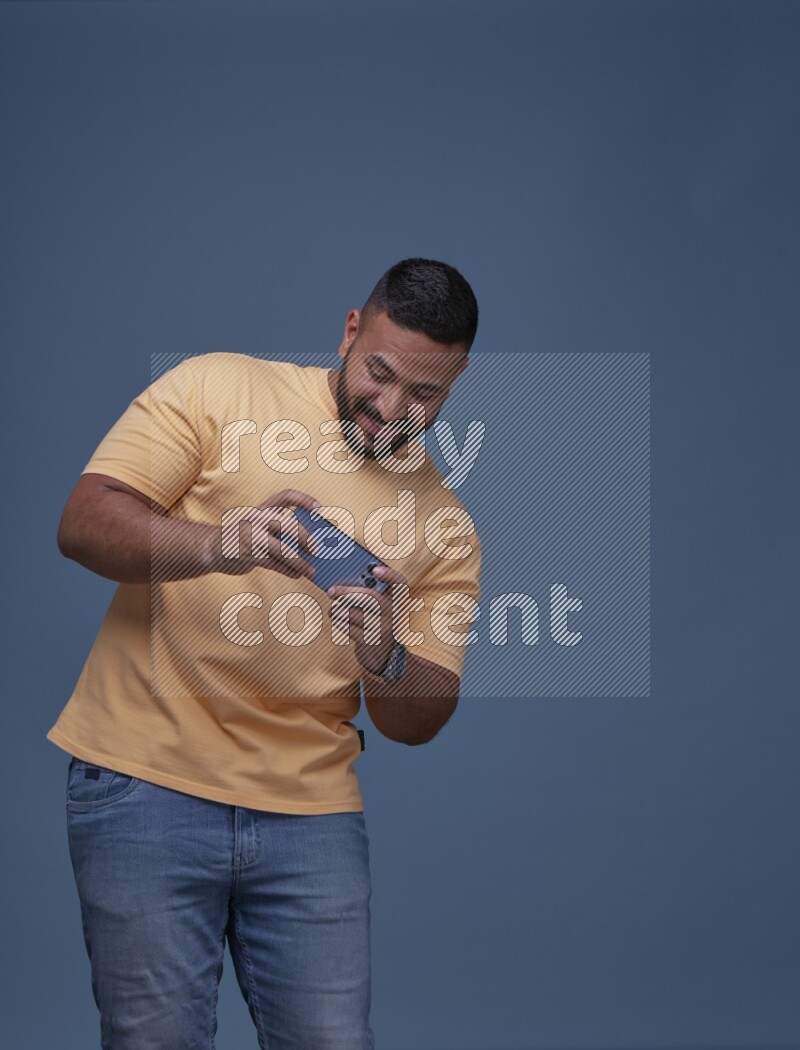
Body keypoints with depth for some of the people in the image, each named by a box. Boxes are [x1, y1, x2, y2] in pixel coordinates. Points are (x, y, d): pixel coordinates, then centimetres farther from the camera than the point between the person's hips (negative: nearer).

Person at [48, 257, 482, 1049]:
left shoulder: (445, 528, 9)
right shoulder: (217, 389, 1)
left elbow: (418, 722, 8)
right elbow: (83, 523, -8)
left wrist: (385, 658, -15)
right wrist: (217, 547, -26)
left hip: (308, 807, 3)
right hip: (146, 778, -3)